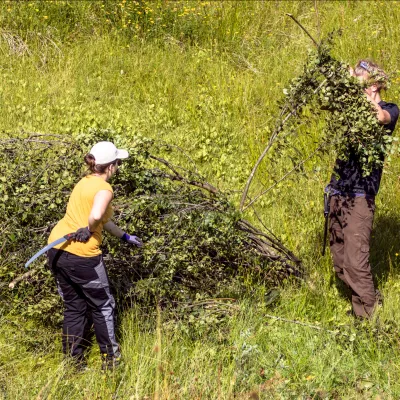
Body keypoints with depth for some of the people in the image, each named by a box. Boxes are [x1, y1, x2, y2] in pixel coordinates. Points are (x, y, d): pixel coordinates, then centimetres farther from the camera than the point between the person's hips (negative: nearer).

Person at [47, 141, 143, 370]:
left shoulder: (85, 182, 14)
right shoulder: (104, 188, -12)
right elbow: (96, 215, -34)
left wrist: (125, 236, 35)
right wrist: (90, 230, -13)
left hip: (57, 249, 8)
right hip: (82, 255, -7)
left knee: (74, 307, 20)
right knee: (103, 307, 12)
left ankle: (73, 358, 24)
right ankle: (111, 359, 22)